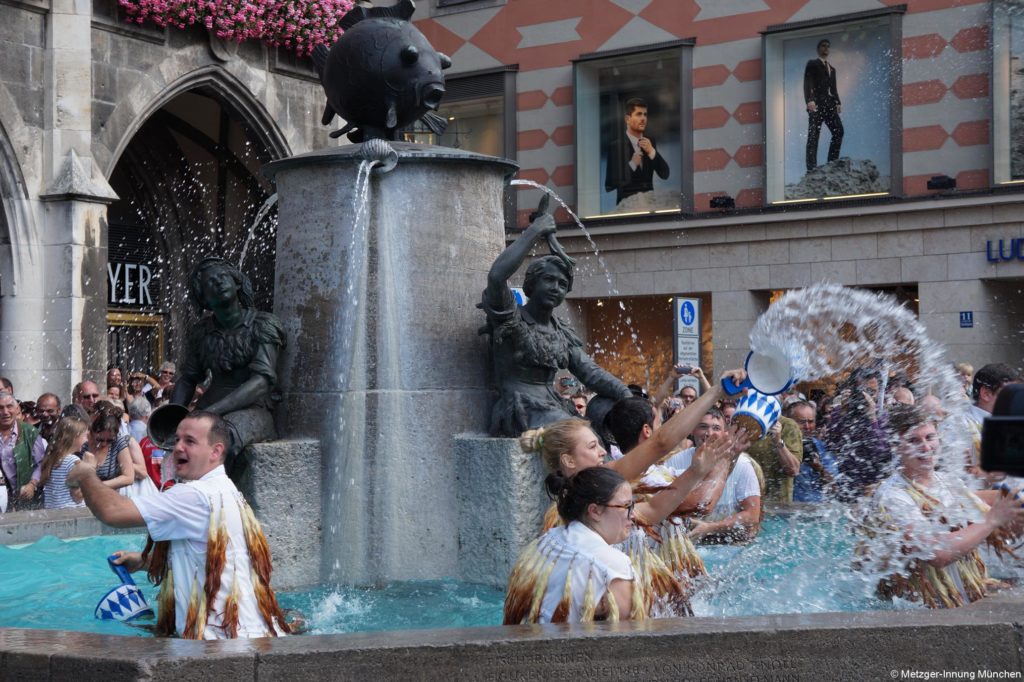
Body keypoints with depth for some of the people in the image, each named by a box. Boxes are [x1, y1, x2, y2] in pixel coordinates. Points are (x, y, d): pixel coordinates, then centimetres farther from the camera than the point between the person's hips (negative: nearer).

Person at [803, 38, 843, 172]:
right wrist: (809, 100, -20)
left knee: (838, 131, -5)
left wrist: (838, 102, 7)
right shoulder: (812, 64, 7)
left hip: (829, 104, 7)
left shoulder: (832, 68, 26)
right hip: (816, 104, -6)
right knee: (813, 135, -10)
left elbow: (833, 87, 24)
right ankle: (811, 167, -14)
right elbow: (807, 83, -5)